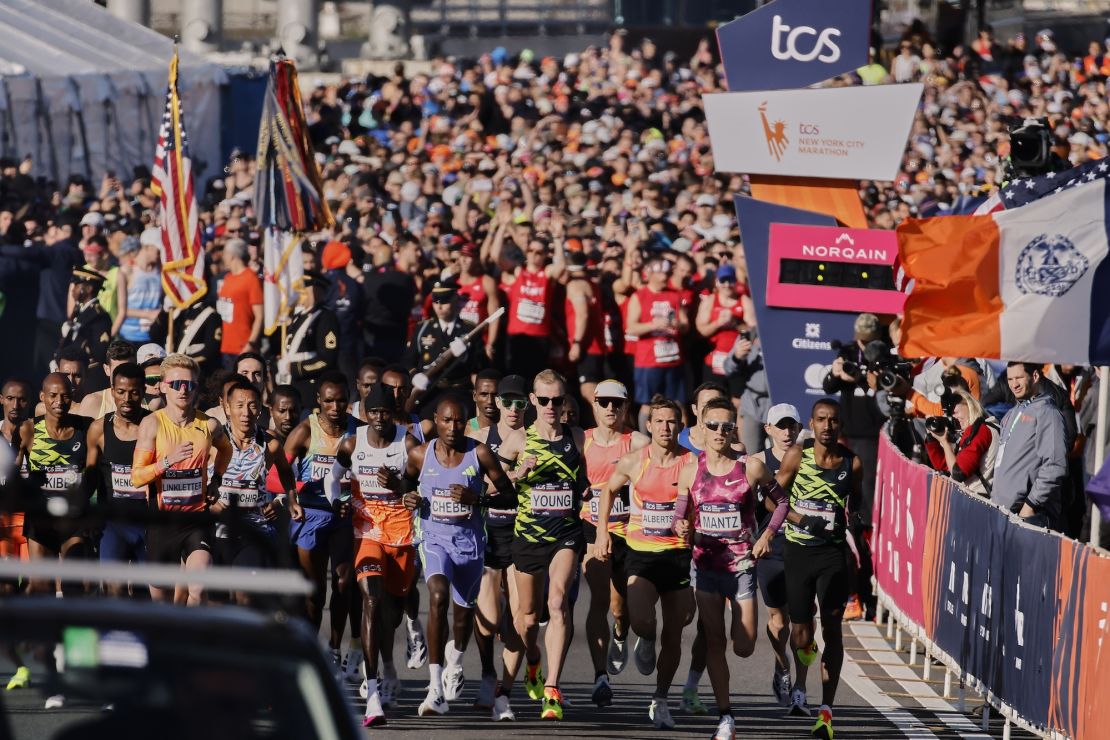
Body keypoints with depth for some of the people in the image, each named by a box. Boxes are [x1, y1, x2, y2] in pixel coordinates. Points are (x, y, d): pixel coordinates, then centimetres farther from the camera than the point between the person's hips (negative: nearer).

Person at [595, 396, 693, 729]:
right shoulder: (633, 462, -1)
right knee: (640, 620, -23)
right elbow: (608, 489, 17)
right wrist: (602, 531, 11)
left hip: (679, 554, 0)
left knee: (674, 634, 5)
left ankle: (660, 700, 21)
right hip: (641, 552, 0)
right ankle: (646, 642, 15)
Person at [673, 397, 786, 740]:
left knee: (743, 648, -3)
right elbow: (681, 513, 7)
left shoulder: (751, 467, -6)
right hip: (707, 565, 1)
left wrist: (768, 534, -7)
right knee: (715, 643, -2)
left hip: (742, 565, -1)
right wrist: (680, 525, -16)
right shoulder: (690, 471, 0)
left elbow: (781, 500, 6)